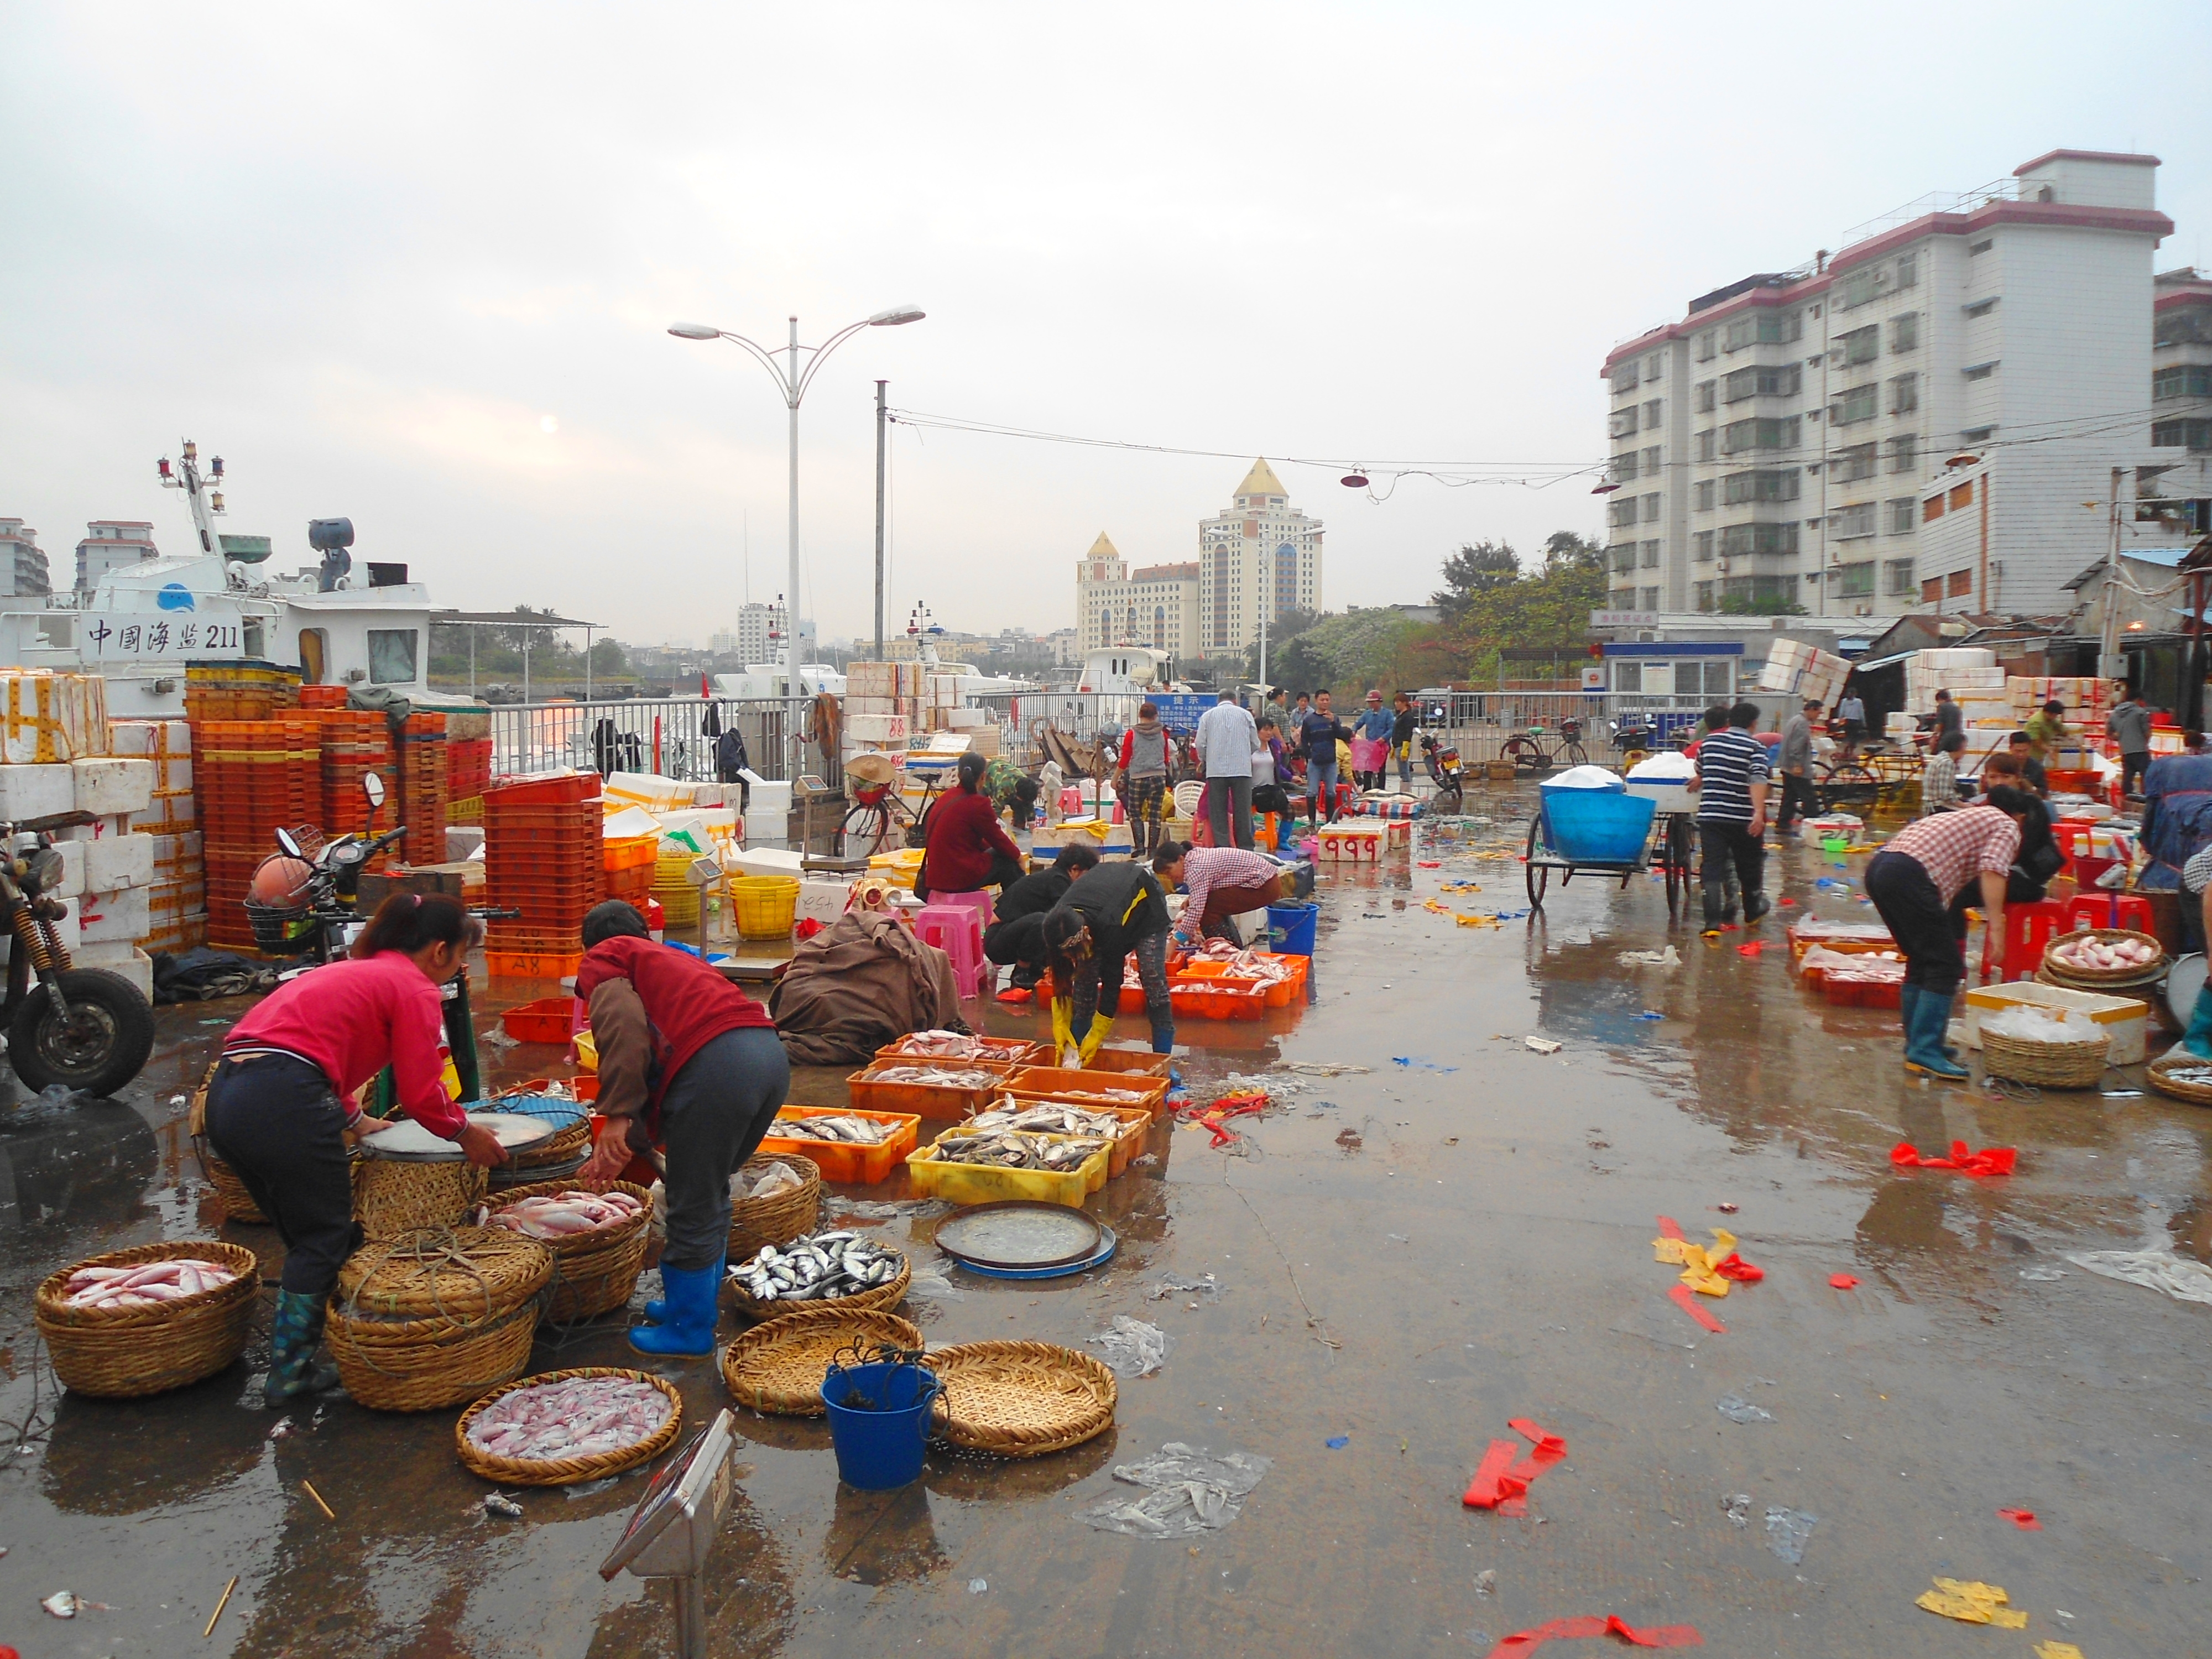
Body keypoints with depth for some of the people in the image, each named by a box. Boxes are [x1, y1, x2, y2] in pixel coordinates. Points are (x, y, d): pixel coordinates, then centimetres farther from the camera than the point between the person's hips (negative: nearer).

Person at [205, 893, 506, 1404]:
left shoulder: (350, 972, 27)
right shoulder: (413, 989, 0)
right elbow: (421, 1095, -5)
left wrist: (355, 1121, 37)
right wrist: (466, 1133, 11)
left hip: (226, 1095, 9)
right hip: (285, 1104, -9)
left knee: (308, 1236, 19)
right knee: (325, 1240, 6)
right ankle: (290, 1372, 11)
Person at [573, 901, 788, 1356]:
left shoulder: (602, 961, 15)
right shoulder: (673, 959, 36)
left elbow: (624, 1027, -8)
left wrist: (618, 1117, -7)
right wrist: (629, 1145, 39)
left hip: (716, 1064, -8)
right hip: (772, 1054, 8)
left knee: (692, 1209, 9)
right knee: (712, 1195, 26)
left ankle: (688, 1331, 24)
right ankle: (700, 1305, 41)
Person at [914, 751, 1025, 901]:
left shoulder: (944, 799, 11)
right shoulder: (979, 804, -14)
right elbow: (997, 839, -2)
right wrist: (1018, 855, 17)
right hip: (961, 878, -8)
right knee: (1009, 862, 13)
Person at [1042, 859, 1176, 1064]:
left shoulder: (1109, 926, -44)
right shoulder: (1059, 924, -30)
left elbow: (1112, 984, -35)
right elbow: (1061, 979, -16)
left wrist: (1095, 1037, -30)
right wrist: (1060, 1026, -20)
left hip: (1146, 899, -5)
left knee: (1152, 976, -15)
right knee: (1085, 976, -8)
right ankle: (1076, 1053, 0)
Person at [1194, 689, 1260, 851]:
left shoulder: (1208, 716, 7)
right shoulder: (1245, 714, 9)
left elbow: (1201, 744, 3)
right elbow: (1255, 743, 10)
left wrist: (1204, 761, 21)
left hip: (1216, 770, 0)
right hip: (1242, 769, 0)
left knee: (1218, 812, 4)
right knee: (1242, 811, 5)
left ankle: (1222, 847, 0)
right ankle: (1245, 848, 5)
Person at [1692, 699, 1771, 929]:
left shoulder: (1709, 742, 9)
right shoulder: (1756, 748, -5)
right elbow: (1758, 780, -21)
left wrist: (1698, 784, 50)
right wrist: (1759, 812, -31)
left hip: (1710, 816, 2)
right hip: (1743, 819, -2)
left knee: (1712, 867, -2)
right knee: (1749, 867, 17)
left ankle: (1712, 920, -14)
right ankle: (1752, 911, 37)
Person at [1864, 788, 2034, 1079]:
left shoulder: (1966, 815, 35)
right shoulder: (2007, 827, 11)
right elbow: (1992, 870, -9)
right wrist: (1996, 926, -15)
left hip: (1879, 866, 8)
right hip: (1910, 876, -8)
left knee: (1921, 962, 20)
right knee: (1945, 967, -2)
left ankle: (1917, 1045, 26)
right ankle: (1924, 1054, -7)